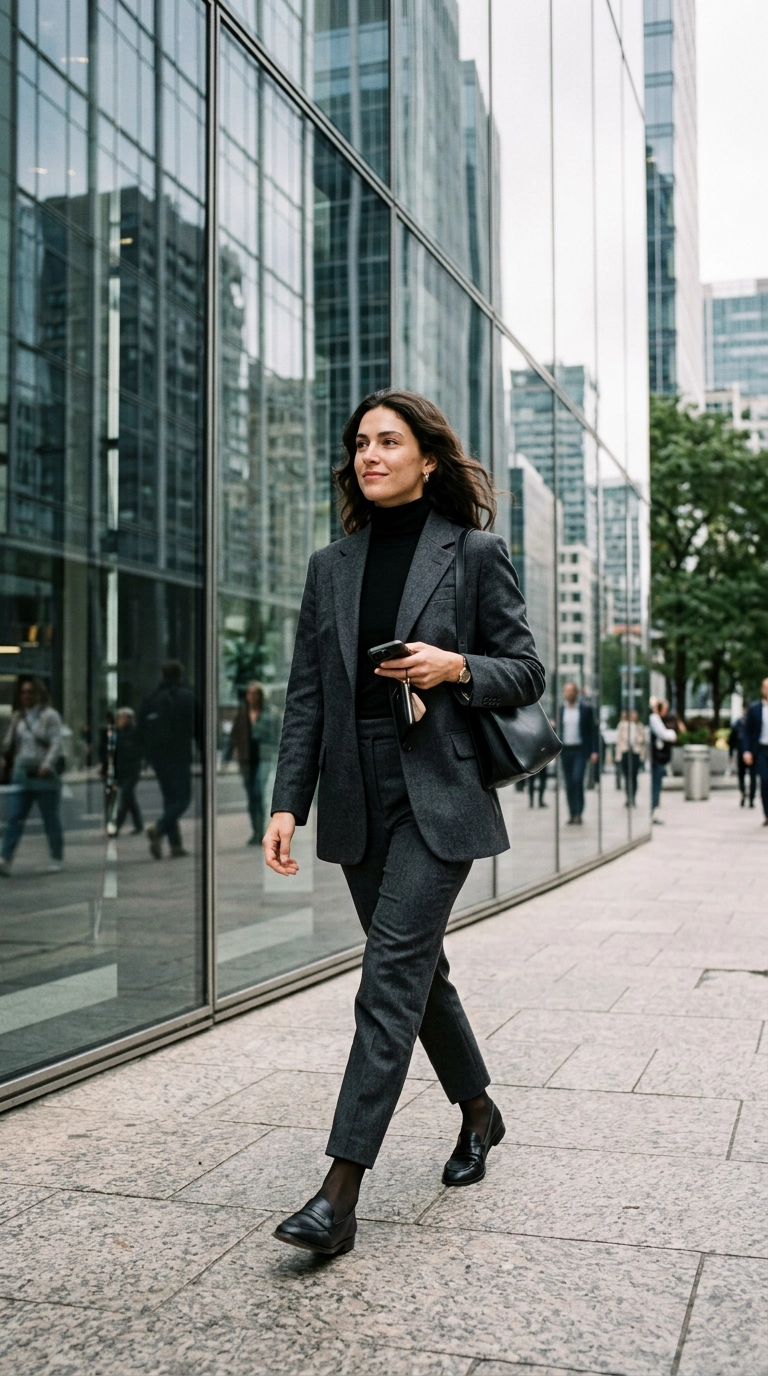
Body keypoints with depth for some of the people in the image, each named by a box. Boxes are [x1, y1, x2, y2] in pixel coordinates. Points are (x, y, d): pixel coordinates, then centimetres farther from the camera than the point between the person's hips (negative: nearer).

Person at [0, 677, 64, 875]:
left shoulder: (49, 715, -4)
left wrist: (47, 764, -25)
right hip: (21, 775, 4)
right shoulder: (18, 717, 11)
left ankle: (57, 859, 17)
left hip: (45, 777, -4)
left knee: (51, 820, 6)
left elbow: (56, 743, -13)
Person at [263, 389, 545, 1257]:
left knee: (392, 973, -11)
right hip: (357, 796, 5)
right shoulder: (331, 567, 10)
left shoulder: (474, 553, -1)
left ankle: (341, 1193, -8)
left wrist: (455, 669, -17)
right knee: (416, 965, 16)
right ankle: (478, 1111, 38)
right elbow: (306, 697, 7)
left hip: (439, 794, -5)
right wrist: (287, 803, -1)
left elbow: (526, 673, 3)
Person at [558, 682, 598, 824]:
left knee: (577, 779, -15)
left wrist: (594, 751, -7)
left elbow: (593, 730, 0)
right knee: (569, 783, 4)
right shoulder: (560, 709, 7)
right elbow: (557, 729, 11)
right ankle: (572, 814, 9)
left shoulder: (586, 708, -1)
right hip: (565, 750, 3)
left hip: (580, 750, -3)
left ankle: (578, 813, -8)